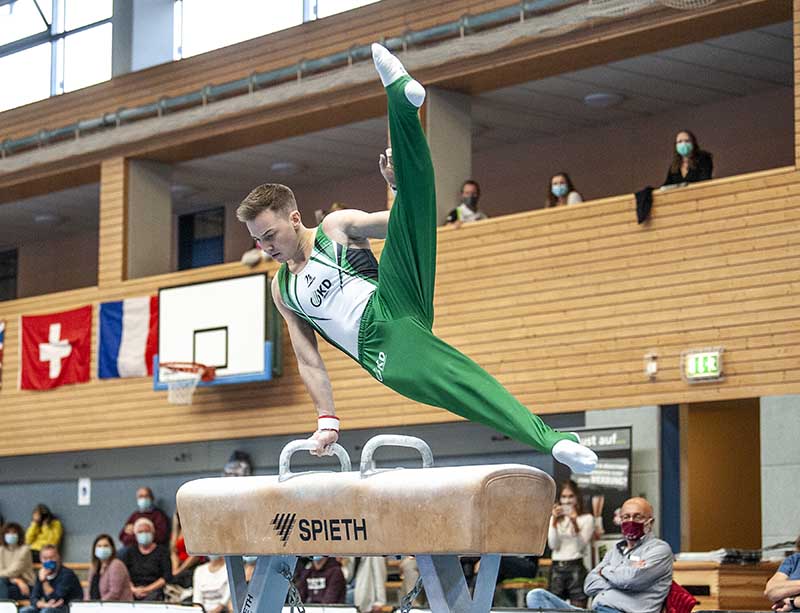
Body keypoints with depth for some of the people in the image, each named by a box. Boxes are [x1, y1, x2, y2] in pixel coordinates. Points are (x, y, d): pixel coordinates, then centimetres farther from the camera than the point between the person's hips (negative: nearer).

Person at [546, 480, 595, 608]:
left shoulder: (587, 518, 4)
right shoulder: (555, 519, 14)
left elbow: (581, 547, -4)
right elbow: (553, 545, 4)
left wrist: (575, 523, -16)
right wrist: (555, 521, -5)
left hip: (575, 567, -3)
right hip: (556, 568, 3)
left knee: (578, 607, -7)